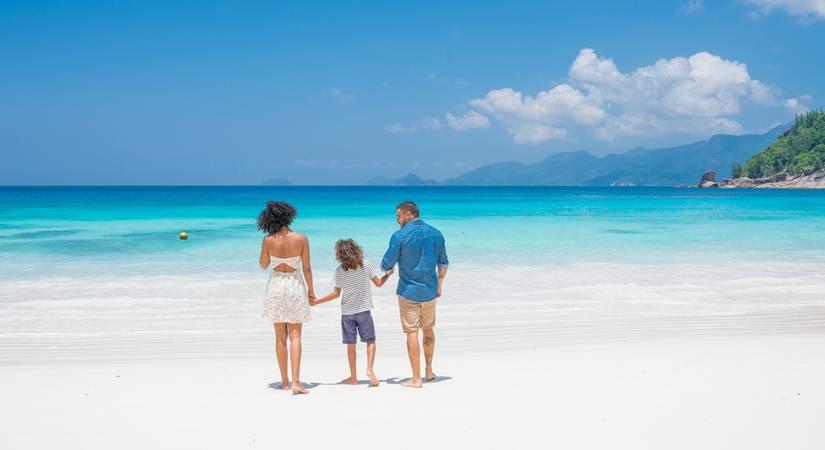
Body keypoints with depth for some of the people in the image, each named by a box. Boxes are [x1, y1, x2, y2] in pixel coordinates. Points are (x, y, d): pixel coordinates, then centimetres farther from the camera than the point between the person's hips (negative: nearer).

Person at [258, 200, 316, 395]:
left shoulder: (268, 240, -11)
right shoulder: (301, 239, -12)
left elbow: (263, 265, 3)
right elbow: (306, 268, -7)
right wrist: (311, 290, 4)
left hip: (275, 286, 1)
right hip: (295, 286, -1)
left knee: (280, 337, 10)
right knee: (295, 336, 2)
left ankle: (284, 382, 14)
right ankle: (296, 382, -10)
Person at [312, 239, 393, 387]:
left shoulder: (339, 270, -10)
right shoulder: (366, 265, -7)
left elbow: (336, 293, -9)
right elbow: (379, 283, 0)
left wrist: (316, 302, -1)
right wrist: (388, 274, 20)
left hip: (347, 312, 0)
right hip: (364, 310, 0)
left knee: (350, 344, 9)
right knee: (370, 341, 8)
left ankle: (353, 377, 14)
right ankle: (370, 369, -12)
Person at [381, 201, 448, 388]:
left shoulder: (400, 236, -13)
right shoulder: (436, 234, 3)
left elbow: (387, 265, -9)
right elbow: (443, 263, 11)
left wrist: (384, 267, 14)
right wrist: (440, 285, 21)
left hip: (408, 291, -5)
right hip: (429, 291, 5)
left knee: (412, 333, 0)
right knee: (428, 329, 21)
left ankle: (416, 378, 1)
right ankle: (429, 370, 29)